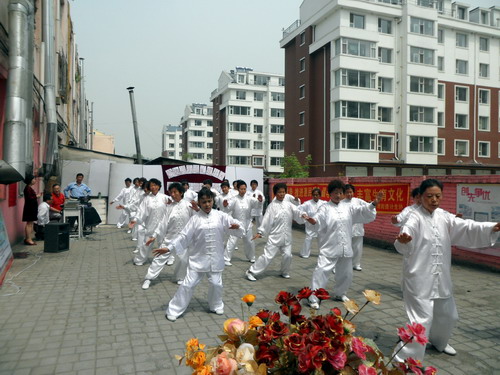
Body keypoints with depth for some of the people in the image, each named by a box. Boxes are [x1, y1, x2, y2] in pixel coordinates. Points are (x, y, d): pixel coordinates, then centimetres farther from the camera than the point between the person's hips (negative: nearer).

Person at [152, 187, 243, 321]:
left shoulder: (220, 216, -3)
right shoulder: (195, 218, -6)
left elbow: (234, 224, -4)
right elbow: (184, 236, -7)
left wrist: (237, 227, -29)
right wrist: (169, 248, -14)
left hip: (215, 258, 1)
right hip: (198, 258, -1)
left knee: (216, 284, 10)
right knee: (188, 284, 2)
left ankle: (216, 305, 37)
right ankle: (174, 310, 17)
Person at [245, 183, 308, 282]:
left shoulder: (288, 204, 6)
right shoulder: (272, 206, -6)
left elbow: (296, 211, -7)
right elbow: (266, 220, -9)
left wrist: (303, 214, -28)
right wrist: (260, 232, -14)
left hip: (286, 237, 4)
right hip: (274, 236, -4)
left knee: (287, 255, 5)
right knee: (267, 256, -6)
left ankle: (285, 272, 31)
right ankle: (251, 272, 3)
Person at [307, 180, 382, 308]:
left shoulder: (347, 207, 8)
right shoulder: (325, 208, -6)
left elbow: (362, 211, 3)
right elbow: (318, 220, -20)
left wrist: (374, 203, -13)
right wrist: (311, 220, -44)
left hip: (345, 248, 5)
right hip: (329, 248, -5)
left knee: (346, 273, 17)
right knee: (321, 271, -12)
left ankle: (339, 294, 39)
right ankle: (313, 299, -2)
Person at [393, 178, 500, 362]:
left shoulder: (443, 216, 5)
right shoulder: (415, 218, -16)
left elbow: (466, 228, -3)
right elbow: (406, 238, -33)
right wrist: (402, 241, -58)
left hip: (441, 277, 8)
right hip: (420, 278, -7)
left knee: (448, 315, 23)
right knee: (421, 319, -11)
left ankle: (439, 342, 51)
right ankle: (403, 359, 3)